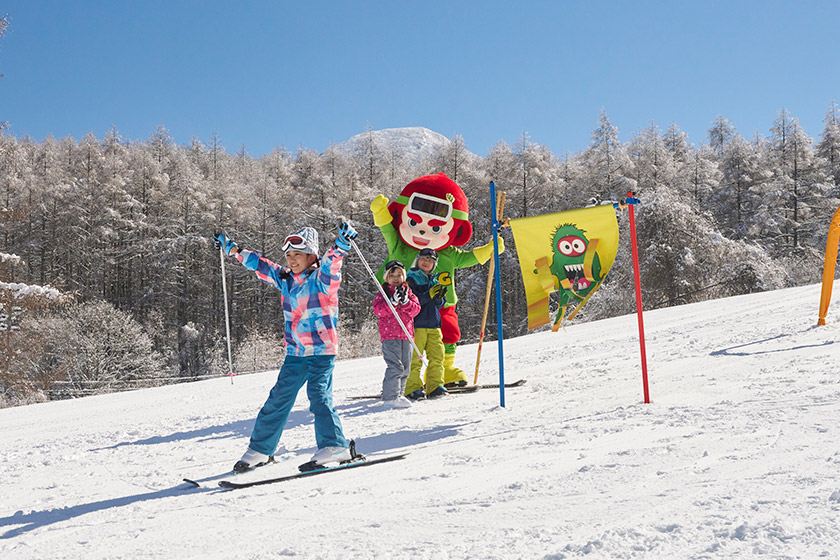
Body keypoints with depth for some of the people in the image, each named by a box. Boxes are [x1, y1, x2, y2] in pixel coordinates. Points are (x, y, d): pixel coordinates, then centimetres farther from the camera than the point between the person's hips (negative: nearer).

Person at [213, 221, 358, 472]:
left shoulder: (323, 278, -8)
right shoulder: (285, 279, 9)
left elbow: (331, 262, -29)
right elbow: (259, 264, 20)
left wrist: (342, 244, -48)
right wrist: (232, 249, 26)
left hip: (322, 350, -6)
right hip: (295, 353, 6)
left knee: (318, 395, -19)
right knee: (279, 398, 8)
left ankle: (334, 447, -18)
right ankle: (260, 449, 18)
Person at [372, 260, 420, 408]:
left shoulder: (408, 292, 16)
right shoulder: (382, 292, 4)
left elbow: (415, 309, 4)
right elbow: (378, 310, -10)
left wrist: (405, 301, -14)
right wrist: (393, 301, -21)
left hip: (406, 334, 5)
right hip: (390, 335, -5)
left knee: (405, 368, 9)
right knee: (395, 366, -14)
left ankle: (399, 394, 22)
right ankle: (390, 397, -11)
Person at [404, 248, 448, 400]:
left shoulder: (435, 281, 17)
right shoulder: (411, 280, -1)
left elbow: (440, 304, 16)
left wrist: (439, 298, -7)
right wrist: (428, 295, -23)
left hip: (433, 325, 6)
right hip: (416, 324, -6)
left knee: (437, 356, 1)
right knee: (414, 358, -7)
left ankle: (435, 386, 6)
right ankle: (412, 388, -2)